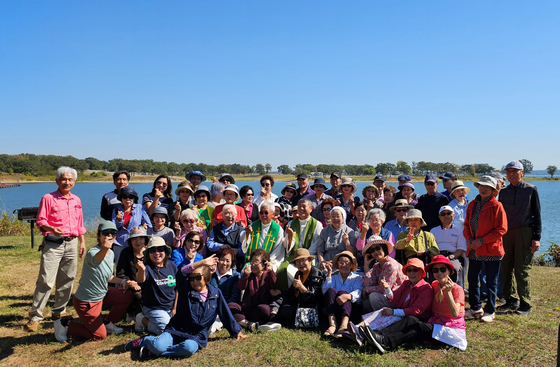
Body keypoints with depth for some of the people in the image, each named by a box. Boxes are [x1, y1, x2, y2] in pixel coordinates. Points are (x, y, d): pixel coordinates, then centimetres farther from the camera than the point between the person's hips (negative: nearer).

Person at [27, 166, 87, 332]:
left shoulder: (76, 200, 13)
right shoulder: (48, 198, -3)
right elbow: (40, 221, -8)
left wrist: (82, 242, 16)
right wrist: (52, 229, -26)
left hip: (71, 244, 5)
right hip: (53, 244, -5)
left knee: (67, 280, 9)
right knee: (46, 281, -7)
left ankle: (59, 312, 24)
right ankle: (35, 316, 4)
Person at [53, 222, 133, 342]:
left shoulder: (111, 253, 1)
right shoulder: (92, 252, -26)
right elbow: (97, 259, -54)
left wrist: (122, 281, 2)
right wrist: (104, 248, -75)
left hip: (101, 294, 8)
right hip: (86, 302, -8)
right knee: (100, 335, -1)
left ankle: (108, 323, 23)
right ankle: (65, 324, 13)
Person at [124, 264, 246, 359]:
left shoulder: (216, 293, 2)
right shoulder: (186, 288, -2)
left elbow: (226, 314, 12)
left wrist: (236, 332, 18)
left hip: (197, 336, 1)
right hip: (176, 330, 0)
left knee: (189, 348, -34)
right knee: (158, 346, -27)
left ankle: (153, 353, -15)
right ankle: (144, 341, 10)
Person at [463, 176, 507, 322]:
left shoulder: (496, 206, -7)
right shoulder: (472, 204, 9)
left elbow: (501, 229, -12)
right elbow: (467, 224, 15)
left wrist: (482, 241, -16)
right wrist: (469, 239, -3)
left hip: (491, 250, -5)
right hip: (474, 250, 6)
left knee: (491, 281, 4)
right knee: (472, 279, 11)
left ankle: (490, 311, 17)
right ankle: (476, 308, 27)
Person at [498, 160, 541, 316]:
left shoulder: (531, 189, 3)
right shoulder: (503, 192, 12)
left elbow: (537, 214, 1)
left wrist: (537, 237, -5)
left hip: (524, 233, -4)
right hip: (506, 233, 4)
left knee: (522, 270, -3)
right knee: (506, 269, 5)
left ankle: (525, 305, 7)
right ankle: (511, 301, 18)